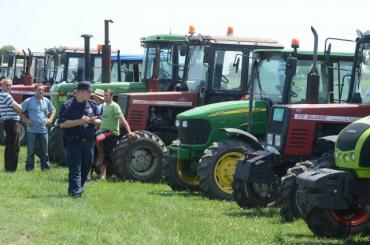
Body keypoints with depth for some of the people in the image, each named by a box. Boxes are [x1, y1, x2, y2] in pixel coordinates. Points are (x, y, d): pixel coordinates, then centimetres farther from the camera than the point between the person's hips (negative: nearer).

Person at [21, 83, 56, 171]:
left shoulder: (46, 101, 9)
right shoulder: (28, 101, -4)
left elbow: (53, 111, 23)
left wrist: (50, 119, 7)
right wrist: (26, 120, -7)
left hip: (43, 130, 3)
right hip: (32, 130, -3)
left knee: (44, 151, 7)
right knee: (31, 150, 1)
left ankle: (45, 167, 14)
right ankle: (29, 168, 6)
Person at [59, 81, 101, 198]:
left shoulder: (92, 104, 11)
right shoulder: (67, 106, -5)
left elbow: (99, 120, 16)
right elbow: (62, 123, -13)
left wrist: (94, 121, -8)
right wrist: (79, 121, -20)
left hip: (88, 141, 6)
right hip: (74, 142, -6)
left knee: (86, 166, 12)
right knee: (75, 168, -9)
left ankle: (78, 187, 27)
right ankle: (75, 191, -13)